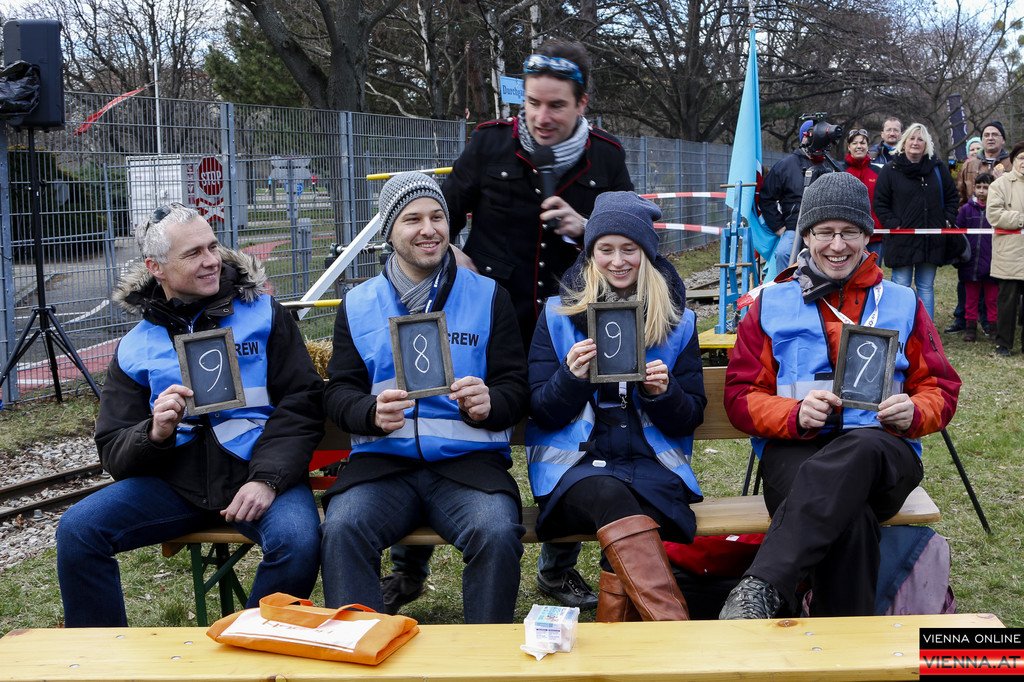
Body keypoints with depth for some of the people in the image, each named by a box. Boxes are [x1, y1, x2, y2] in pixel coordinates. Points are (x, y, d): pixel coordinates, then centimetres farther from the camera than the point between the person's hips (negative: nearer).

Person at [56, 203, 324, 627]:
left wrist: (267, 478, -18)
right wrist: (155, 434, -17)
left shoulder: (262, 314, 5)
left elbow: (301, 402, -2)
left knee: (298, 542, -31)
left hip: (255, 470, -2)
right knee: (76, 530, -17)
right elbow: (114, 454, 7)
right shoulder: (136, 346, 10)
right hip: (175, 479, 3)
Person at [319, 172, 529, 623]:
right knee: (341, 529, -29)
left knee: (498, 533, -30)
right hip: (382, 462, 1)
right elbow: (338, 393, 9)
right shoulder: (358, 304, 15)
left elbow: (516, 388, 8)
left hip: (469, 459, -1)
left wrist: (488, 404, -16)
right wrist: (373, 413, -14)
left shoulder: (488, 297, 12)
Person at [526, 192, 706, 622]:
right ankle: (677, 631, -43)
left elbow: (690, 418, 11)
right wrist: (571, 376, -14)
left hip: (652, 463, 1)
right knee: (611, 496, -37)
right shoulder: (558, 314, 11)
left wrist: (662, 392, -11)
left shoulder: (678, 321, 14)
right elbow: (541, 412, 6)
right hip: (577, 463, -1)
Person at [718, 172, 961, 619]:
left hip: (884, 452, 1)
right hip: (796, 451, -1)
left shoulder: (903, 305, 20)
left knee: (862, 447, -42)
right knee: (849, 518, -41)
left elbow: (941, 387, 18)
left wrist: (915, 412, -8)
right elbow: (741, 396, 9)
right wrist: (797, 414, -13)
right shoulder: (771, 305, 16)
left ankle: (763, 587, -51)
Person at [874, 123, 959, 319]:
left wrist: (948, 220, 2)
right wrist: (893, 224, -11)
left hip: (932, 240, 3)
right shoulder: (891, 171, -1)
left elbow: (951, 197, 16)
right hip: (902, 240, -3)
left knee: (926, 288, 9)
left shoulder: (938, 168, 9)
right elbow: (880, 203, -1)